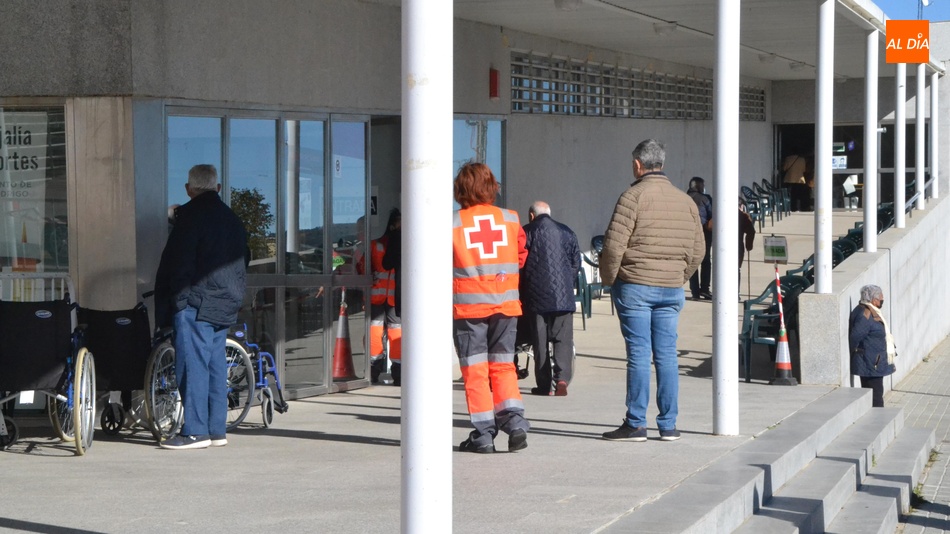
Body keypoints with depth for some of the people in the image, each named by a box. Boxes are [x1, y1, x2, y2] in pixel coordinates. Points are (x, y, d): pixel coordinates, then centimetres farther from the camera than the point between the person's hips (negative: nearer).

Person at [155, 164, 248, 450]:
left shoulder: (191, 215, -9)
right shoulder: (232, 219, 16)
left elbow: (177, 261, -14)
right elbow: (243, 259, 21)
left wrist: (165, 302, -9)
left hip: (195, 302, -8)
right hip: (225, 304, 8)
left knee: (193, 364, -7)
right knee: (215, 364, 11)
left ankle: (195, 431, -10)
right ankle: (216, 430, 13)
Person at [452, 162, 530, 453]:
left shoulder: (452, 224, -6)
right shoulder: (511, 219, 1)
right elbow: (521, 257, 8)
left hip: (468, 305, -3)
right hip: (506, 303, 3)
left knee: (475, 369, 4)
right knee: (503, 365, 13)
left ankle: (484, 433, 2)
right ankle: (514, 419, -3)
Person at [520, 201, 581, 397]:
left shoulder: (526, 232, -1)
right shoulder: (567, 232, 9)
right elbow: (576, 263, 11)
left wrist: (522, 292, 12)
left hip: (536, 296, -2)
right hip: (563, 296, 2)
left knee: (540, 342, 4)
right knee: (563, 339, 3)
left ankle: (544, 384, 5)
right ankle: (562, 377, -17)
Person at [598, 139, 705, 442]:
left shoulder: (634, 196, -9)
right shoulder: (686, 201, 10)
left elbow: (614, 245, -13)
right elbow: (698, 249, 12)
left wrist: (609, 279, 1)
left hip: (635, 286, -5)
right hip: (672, 289, 5)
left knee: (639, 355, -3)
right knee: (667, 355, 7)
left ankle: (636, 424, -1)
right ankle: (668, 425, 8)